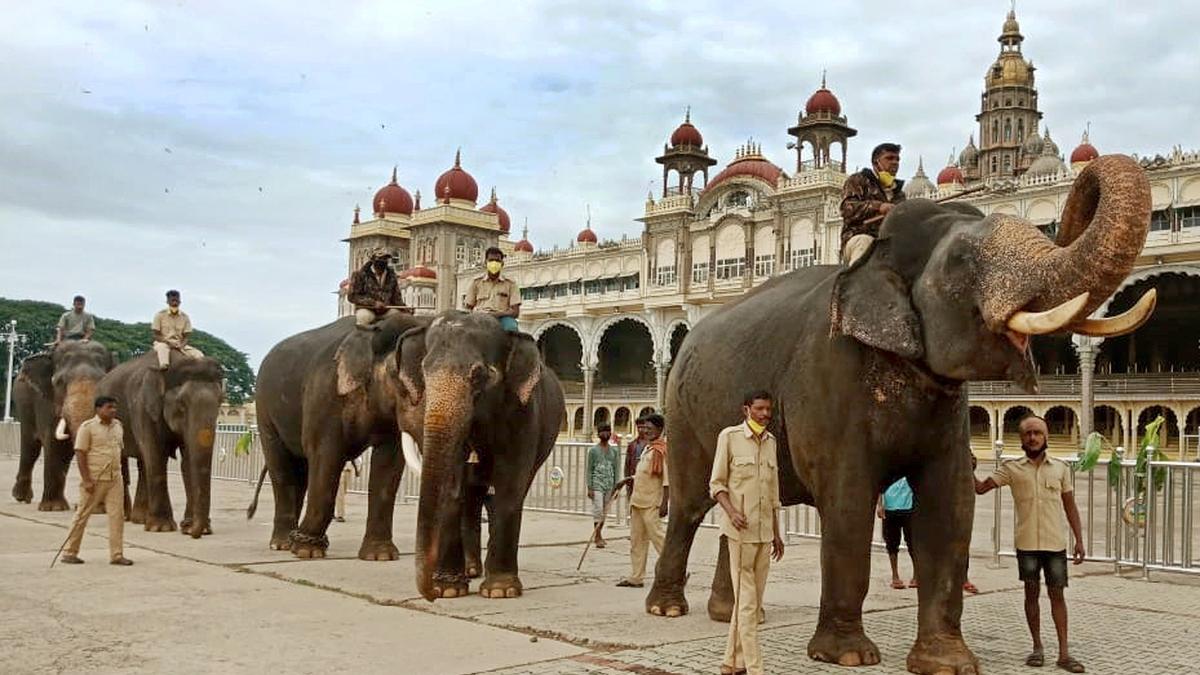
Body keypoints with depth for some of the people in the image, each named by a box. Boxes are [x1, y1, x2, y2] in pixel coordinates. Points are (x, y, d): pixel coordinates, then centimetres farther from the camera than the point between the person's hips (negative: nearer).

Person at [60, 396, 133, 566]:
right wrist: (86, 480, -17)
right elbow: (80, 454, -12)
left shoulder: (118, 426, 10)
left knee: (117, 515, 0)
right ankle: (69, 552, 17)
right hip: (94, 480, -5)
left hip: (115, 479, 5)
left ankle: (116, 555, 4)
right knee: (82, 515, 5)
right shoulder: (88, 427, -8)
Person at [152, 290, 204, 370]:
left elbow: (187, 336, 4)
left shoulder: (184, 317, 7)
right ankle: (163, 366, -63)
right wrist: (168, 342, -19)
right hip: (162, 342, -3)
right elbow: (156, 335, -3)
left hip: (180, 345, 3)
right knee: (163, 348, -41)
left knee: (198, 354, -21)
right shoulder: (160, 315, 0)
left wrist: (181, 345, -17)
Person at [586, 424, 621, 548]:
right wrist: (589, 488, -8)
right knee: (598, 510, -10)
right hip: (597, 484, -4)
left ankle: (599, 535, 18)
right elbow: (589, 470, -1)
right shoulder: (593, 450, 0)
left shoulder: (614, 451, 9)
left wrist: (616, 487, 6)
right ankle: (598, 538, -5)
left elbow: (616, 469, 11)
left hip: (609, 485, 4)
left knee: (604, 512, 7)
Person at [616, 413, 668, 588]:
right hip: (637, 501, 9)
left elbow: (667, 479, -17)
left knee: (657, 537, -6)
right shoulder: (647, 448, 15)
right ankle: (635, 577, 16)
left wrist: (664, 503, -21)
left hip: (651, 503, -9)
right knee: (636, 540, 10)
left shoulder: (661, 450, -13)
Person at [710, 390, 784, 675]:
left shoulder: (771, 441, 12)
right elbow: (717, 483, -4)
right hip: (741, 529, -6)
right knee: (746, 600, -5)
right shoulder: (729, 436, -5)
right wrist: (731, 512, -21)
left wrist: (776, 533, 17)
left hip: (764, 531, 6)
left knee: (753, 599, 9)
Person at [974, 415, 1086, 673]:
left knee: (1057, 594, 3)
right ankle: (1037, 647, 20)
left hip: (1055, 544, 0)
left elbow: (1070, 507, 8)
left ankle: (1064, 653, 7)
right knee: (1031, 593, 7)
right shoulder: (1012, 468, 2)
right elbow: (980, 487, -2)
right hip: (1027, 543, 0)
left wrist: (1079, 540, 4)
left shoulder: (1061, 468, 4)